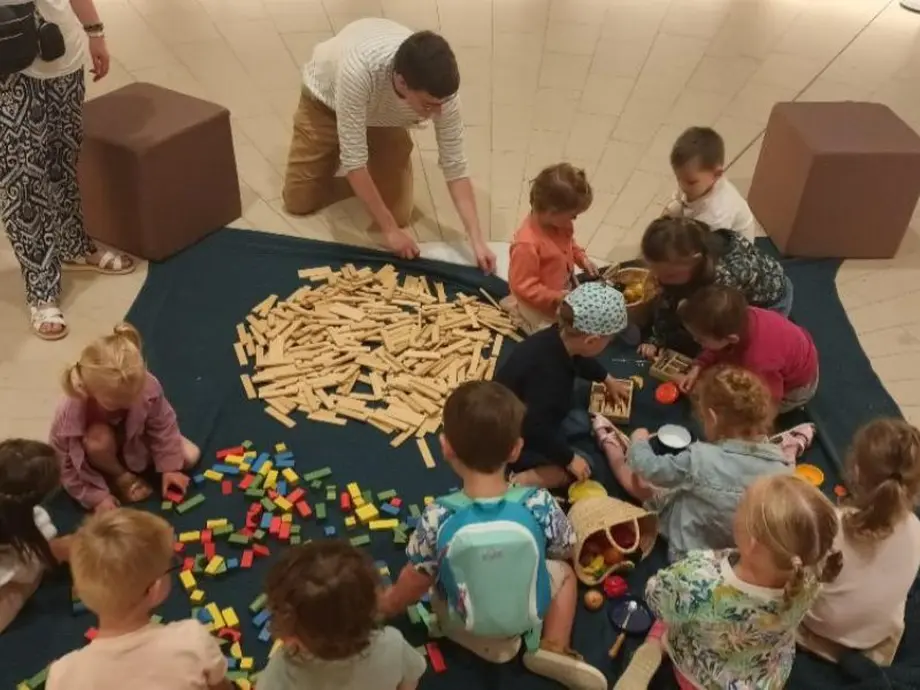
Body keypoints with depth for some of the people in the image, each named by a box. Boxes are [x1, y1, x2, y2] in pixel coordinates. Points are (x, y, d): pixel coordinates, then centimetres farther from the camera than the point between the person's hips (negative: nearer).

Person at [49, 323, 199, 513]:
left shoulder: (147, 386, -37)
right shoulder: (70, 413, -41)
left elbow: (163, 426, -18)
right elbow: (64, 465, -25)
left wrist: (169, 467, -15)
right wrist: (96, 497, -24)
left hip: (137, 438, 2)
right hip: (104, 448, -2)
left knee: (190, 456, -7)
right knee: (99, 437, -38)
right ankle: (118, 475, -5)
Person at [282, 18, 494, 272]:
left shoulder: (440, 90, -35)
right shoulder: (358, 70, -46)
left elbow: (455, 166, -25)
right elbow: (353, 160, -39)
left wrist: (477, 240, -32)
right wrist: (389, 229, -35)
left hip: (382, 116, 2)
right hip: (326, 101, -2)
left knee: (399, 213, -8)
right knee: (298, 201, -4)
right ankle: (332, 154, 23)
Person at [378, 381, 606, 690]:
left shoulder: (437, 518, -30)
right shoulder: (540, 504, -28)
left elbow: (415, 583, -15)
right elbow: (566, 551, -7)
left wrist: (386, 605, 7)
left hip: (463, 624, 0)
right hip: (530, 616, 0)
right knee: (565, 571, 27)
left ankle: (489, 641, 10)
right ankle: (553, 647, 5)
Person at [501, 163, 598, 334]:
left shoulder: (559, 224, -12)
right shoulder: (527, 244, -38)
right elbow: (523, 287, -31)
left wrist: (582, 259, -2)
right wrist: (557, 298, -30)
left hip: (566, 288, 8)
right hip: (541, 305, -8)